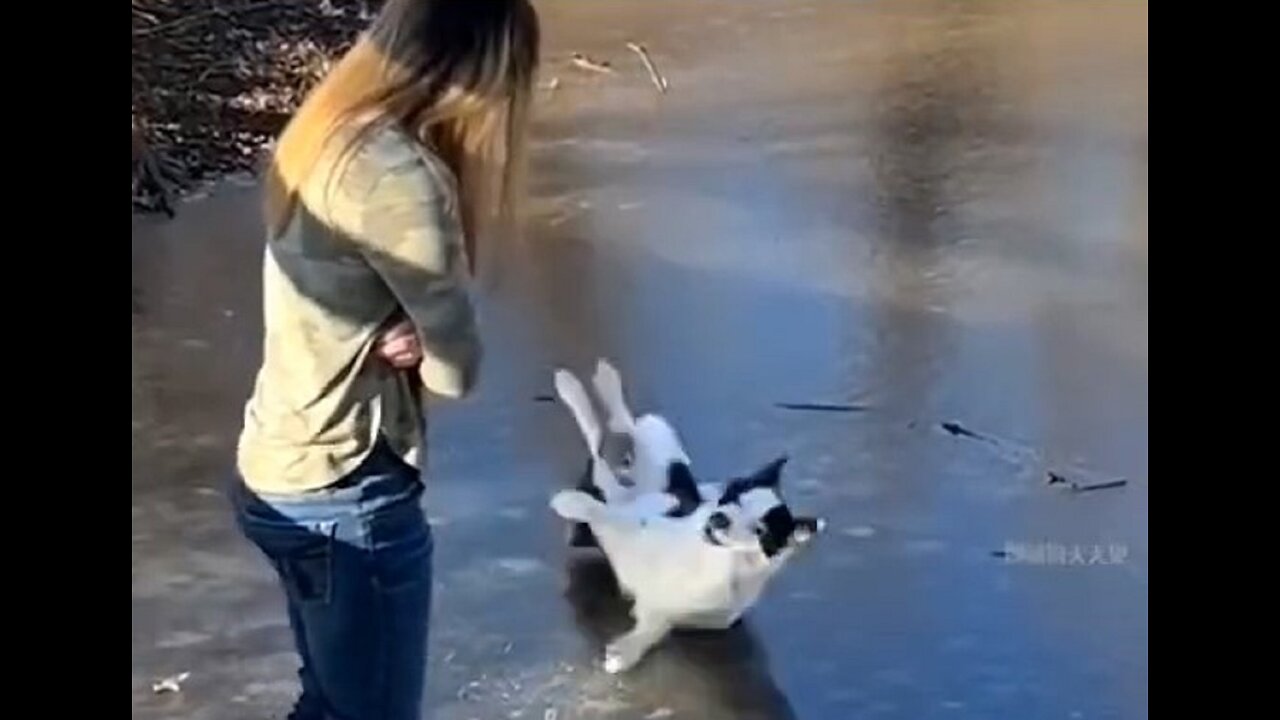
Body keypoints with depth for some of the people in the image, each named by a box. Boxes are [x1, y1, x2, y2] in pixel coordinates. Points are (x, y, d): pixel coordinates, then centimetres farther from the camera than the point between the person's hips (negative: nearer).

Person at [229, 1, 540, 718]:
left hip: (282, 476, 9)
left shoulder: (328, 135, 4)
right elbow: (458, 364, -17)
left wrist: (409, 335, -9)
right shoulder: (396, 177, -25)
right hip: (346, 495, -9)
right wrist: (422, 342, 2)